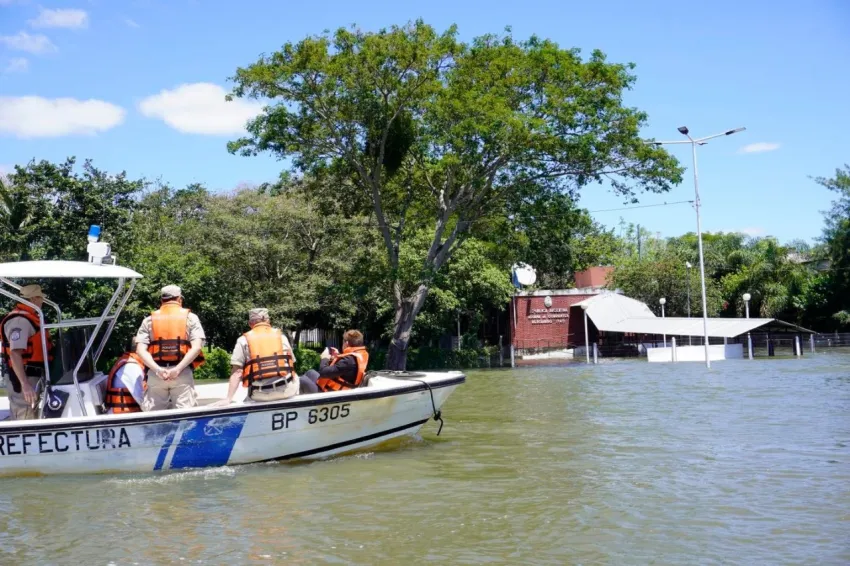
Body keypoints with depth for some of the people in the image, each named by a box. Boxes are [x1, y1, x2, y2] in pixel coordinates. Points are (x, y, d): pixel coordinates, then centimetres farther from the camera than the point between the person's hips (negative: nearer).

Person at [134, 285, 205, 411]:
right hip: (183, 373, -1)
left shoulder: (149, 320, 14)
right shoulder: (190, 317, 9)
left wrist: (158, 369, -11)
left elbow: (141, 350, -1)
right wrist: (178, 369, -12)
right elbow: (196, 347, -6)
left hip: (155, 374, 2)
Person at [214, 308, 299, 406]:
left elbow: (236, 372, -1)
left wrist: (228, 398, 1)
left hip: (261, 395, -1)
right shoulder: (281, 336, 11)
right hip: (286, 390, 1)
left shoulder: (244, 340, 5)